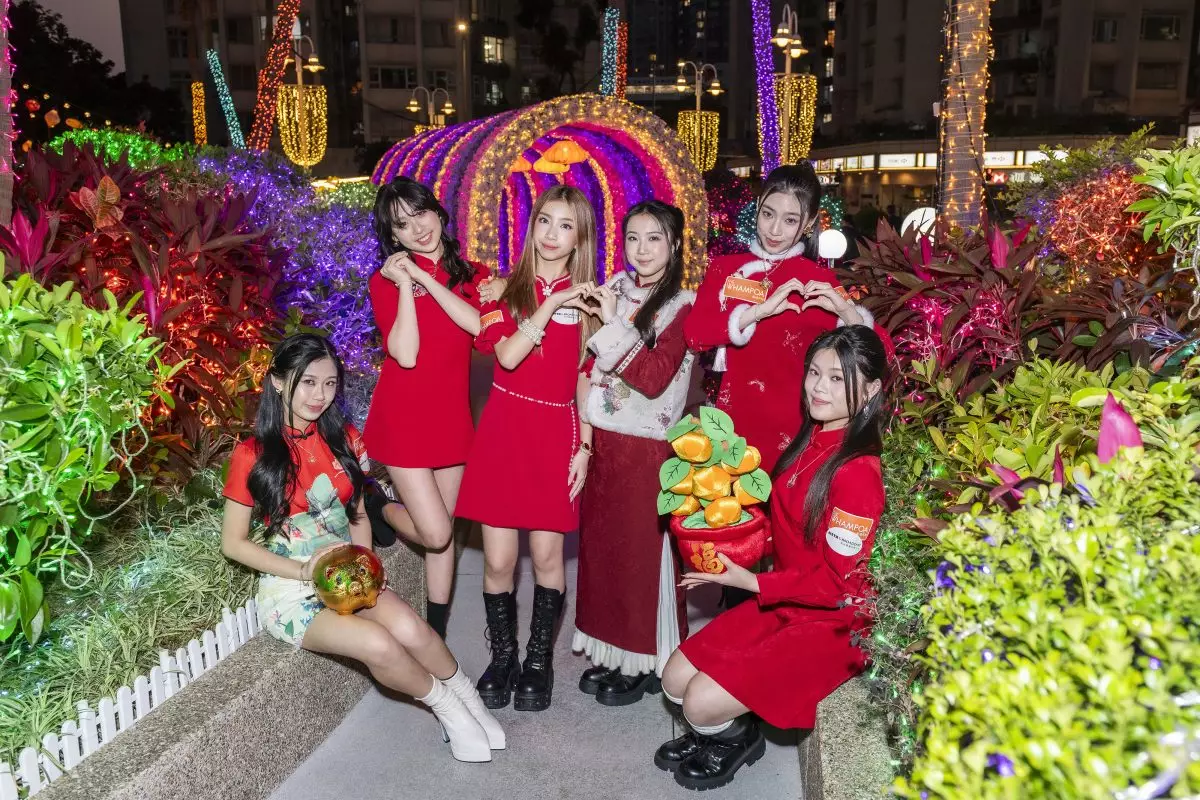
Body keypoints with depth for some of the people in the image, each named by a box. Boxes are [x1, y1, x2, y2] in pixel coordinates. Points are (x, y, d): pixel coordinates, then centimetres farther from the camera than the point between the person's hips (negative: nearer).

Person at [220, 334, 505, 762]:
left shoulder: (344, 439, 3)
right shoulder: (253, 455, -10)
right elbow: (233, 542, -5)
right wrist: (303, 570, -16)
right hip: (289, 589, -3)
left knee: (409, 628, -27)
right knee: (377, 644, -29)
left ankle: (467, 698, -1)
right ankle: (448, 707, -2)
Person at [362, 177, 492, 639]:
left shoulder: (472, 275, 6)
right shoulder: (387, 280, -4)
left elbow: (479, 325, -14)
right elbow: (405, 354, -16)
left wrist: (427, 278, -15)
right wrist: (405, 284, -16)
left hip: (452, 418, 4)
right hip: (403, 419, -4)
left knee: (444, 534, 11)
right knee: (435, 534, -6)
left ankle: (437, 636, 26)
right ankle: (376, 509, 27)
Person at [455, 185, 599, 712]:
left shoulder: (586, 298, 7)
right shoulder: (505, 288, 5)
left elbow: (585, 378, 7)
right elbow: (507, 355, -11)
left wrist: (585, 447, 1)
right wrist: (550, 306, -18)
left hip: (556, 435, 0)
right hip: (504, 431, 0)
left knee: (547, 555, 3)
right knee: (498, 560, 1)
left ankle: (539, 659, 23)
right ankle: (502, 657, 23)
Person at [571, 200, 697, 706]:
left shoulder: (682, 306, -8)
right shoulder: (616, 291, 9)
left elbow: (653, 378, -19)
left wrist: (613, 325, -20)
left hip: (646, 447, -6)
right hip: (603, 441, 6)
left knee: (643, 549, 2)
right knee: (601, 544, 12)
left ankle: (646, 663, 18)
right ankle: (612, 651, 27)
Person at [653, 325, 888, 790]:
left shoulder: (858, 472, -25)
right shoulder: (808, 442, 1)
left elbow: (839, 583, -21)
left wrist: (752, 582, -21)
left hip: (833, 624, -8)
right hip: (782, 603, 8)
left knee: (703, 701, -13)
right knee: (675, 679, 3)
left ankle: (737, 739, 20)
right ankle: (713, 727, 33)